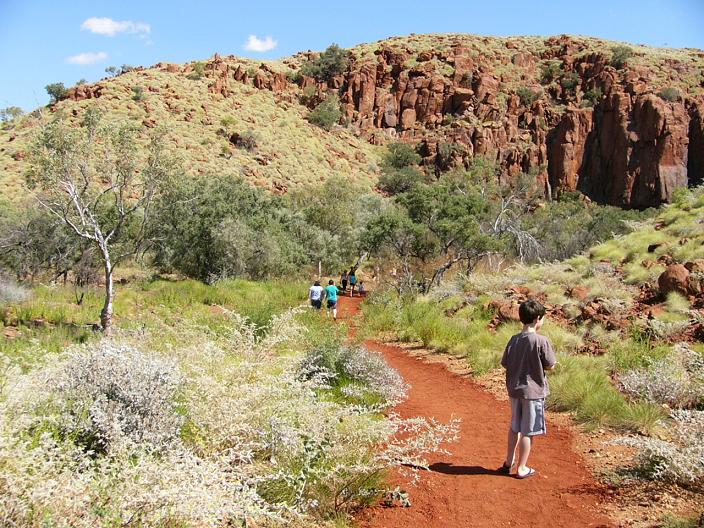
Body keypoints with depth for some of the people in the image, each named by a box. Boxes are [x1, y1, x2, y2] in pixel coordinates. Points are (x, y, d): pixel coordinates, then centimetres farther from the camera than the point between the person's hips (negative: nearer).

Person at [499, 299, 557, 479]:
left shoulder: (514, 340, -1)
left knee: (514, 427, 20)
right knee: (527, 431, 6)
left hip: (514, 389, 5)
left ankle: (508, 462, 31)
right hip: (533, 390, -5)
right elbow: (550, 365, -10)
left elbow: (505, 364, 3)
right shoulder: (541, 341, -17)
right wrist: (549, 364, 11)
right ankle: (521, 468, 15)